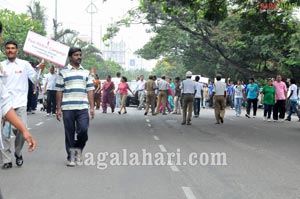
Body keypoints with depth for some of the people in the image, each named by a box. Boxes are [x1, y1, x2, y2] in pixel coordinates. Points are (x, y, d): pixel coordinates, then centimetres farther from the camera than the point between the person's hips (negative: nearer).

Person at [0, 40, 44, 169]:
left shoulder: (24, 64, 5)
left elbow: (35, 80, 6)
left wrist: (40, 70, -8)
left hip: (20, 104, -1)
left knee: (22, 130, -7)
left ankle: (18, 153, 19)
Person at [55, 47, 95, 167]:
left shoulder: (86, 72, 14)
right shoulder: (63, 72, 6)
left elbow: (90, 90, 11)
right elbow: (59, 91, 4)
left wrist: (92, 107, 3)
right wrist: (58, 109, -1)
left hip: (83, 108, 2)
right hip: (67, 108, -1)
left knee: (83, 130, -10)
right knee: (69, 134, 4)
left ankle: (78, 149, 16)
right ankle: (71, 157, 15)